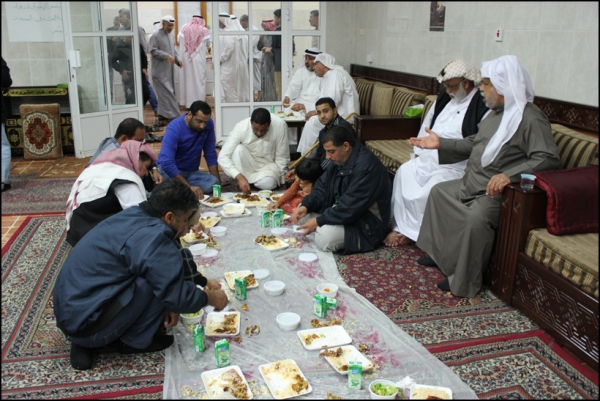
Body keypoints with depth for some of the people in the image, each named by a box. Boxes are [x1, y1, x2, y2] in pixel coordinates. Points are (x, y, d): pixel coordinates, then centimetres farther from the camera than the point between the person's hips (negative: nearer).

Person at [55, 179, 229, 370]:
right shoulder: (151, 238, -23)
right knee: (157, 280, -18)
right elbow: (178, 297, -19)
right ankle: (136, 341, 3)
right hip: (86, 323, -10)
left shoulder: (135, 216, 5)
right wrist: (211, 297, -1)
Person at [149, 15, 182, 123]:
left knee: (165, 93, 11)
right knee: (167, 93, -11)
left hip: (169, 70, 8)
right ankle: (173, 116, -11)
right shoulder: (156, 36, -7)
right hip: (160, 71, -8)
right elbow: (153, 51, -14)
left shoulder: (170, 35, 17)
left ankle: (163, 115, 18)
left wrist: (177, 59, 5)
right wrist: (166, 56, -23)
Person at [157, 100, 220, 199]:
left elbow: (210, 154, -1)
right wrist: (189, 186, -38)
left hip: (192, 172, 4)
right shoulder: (174, 128, -23)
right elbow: (166, 163, -33)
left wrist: (218, 182, -8)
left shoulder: (209, 124, -9)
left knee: (213, 183, -25)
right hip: (170, 170, -4)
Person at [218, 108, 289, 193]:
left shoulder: (279, 125, -25)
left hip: (268, 165, 0)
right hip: (248, 164, 0)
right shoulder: (241, 127, -26)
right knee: (238, 149, -31)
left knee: (267, 184, -32)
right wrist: (240, 177, -41)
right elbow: (222, 157, -30)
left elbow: (282, 158, -13)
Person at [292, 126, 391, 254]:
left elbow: (350, 208, -31)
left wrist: (319, 221, -24)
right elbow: (322, 186, 7)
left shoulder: (366, 166, -29)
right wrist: (305, 206, -11)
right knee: (303, 213, 6)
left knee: (325, 238, -30)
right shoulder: (339, 160, 2)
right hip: (340, 210, 9)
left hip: (366, 222, -9)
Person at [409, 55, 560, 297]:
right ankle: (440, 253, 23)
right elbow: (474, 144, 20)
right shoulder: (496, 113, 11)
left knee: (477, 217, -34)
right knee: (438, 191, 16)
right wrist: (441, 144, 12)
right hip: (470, 183, 10)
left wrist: (509, 174, -39)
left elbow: (548, 158, -28)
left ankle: (465, 282, -18)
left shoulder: (531, 119, -18)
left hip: (496, 191, -10)